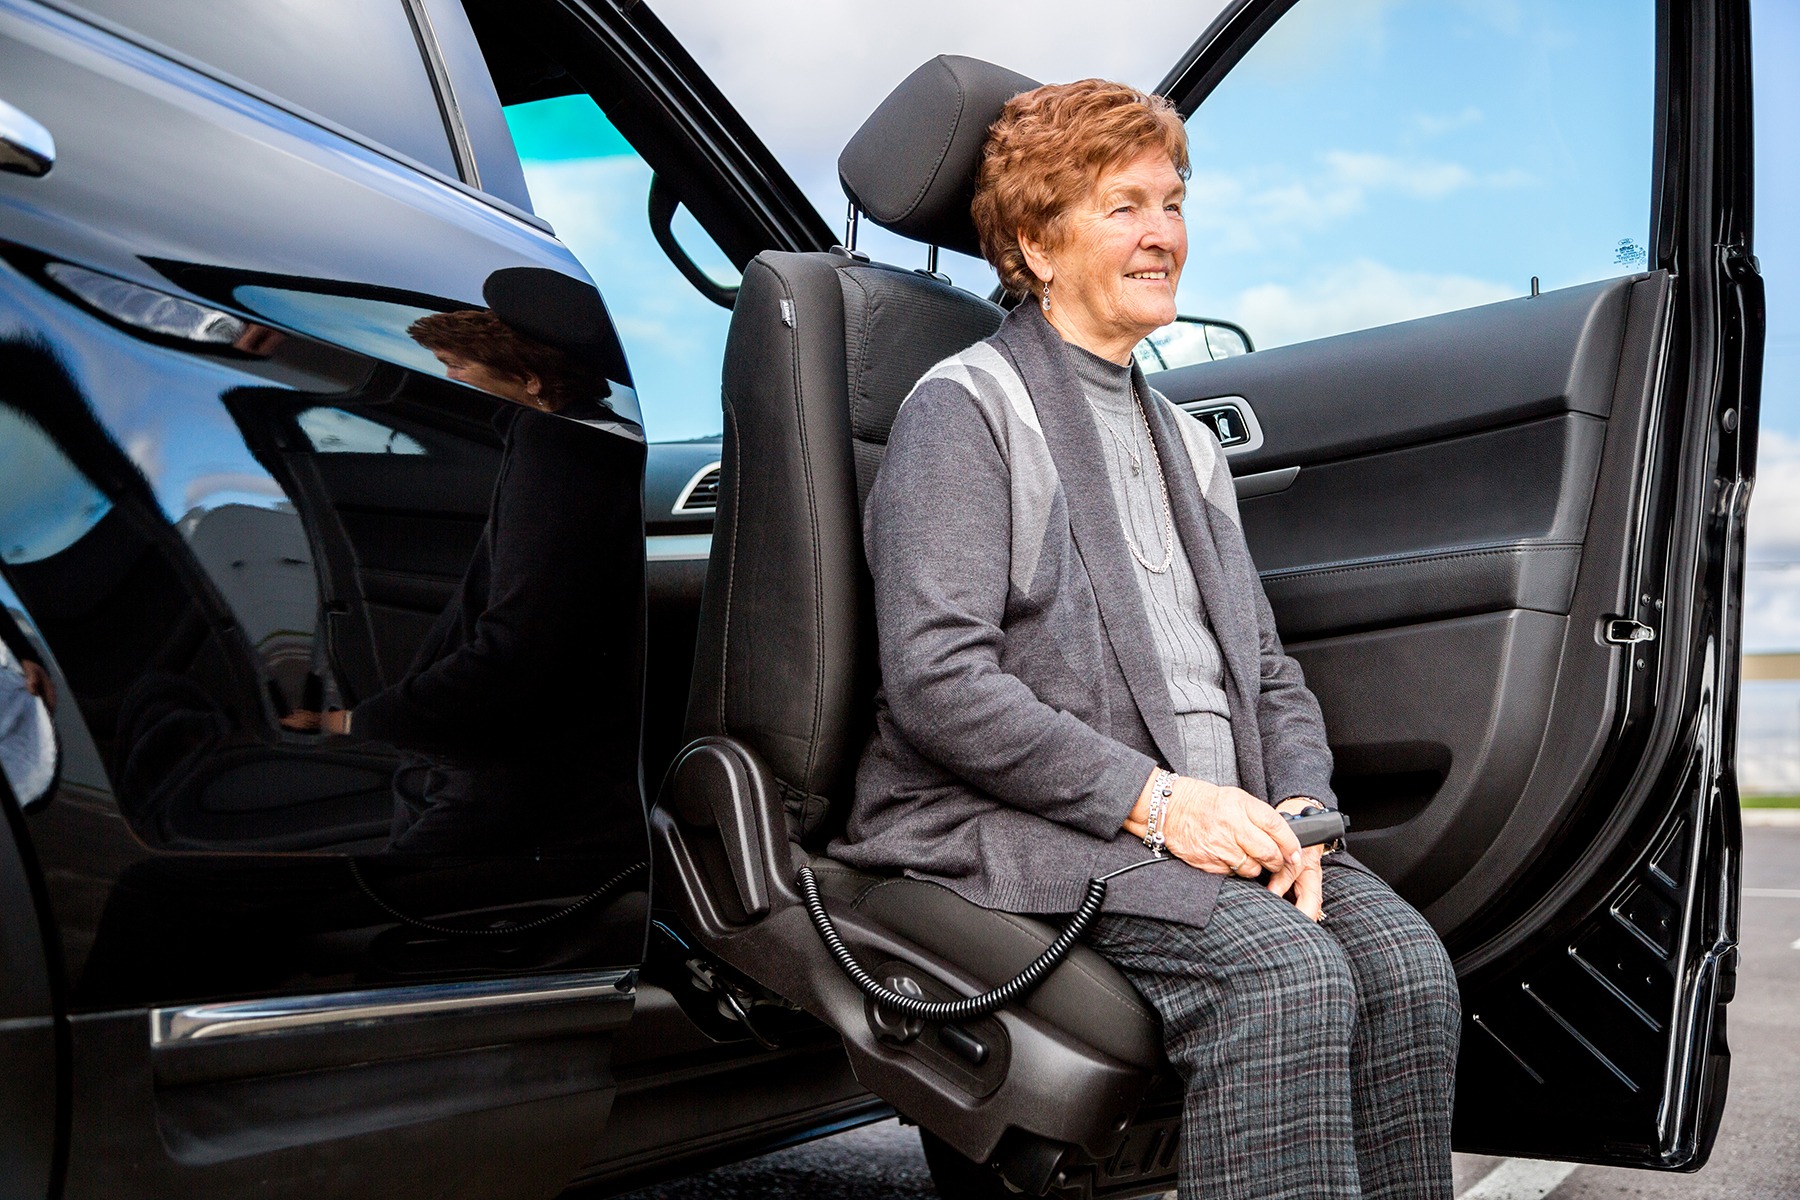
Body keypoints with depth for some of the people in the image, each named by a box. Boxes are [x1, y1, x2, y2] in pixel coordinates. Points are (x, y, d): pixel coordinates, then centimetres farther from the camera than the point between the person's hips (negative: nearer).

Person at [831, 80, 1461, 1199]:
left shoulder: (1187, 441, 25)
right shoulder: (965, 411, -1)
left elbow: (1267, 667, 22)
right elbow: (938, 683, -14)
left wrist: (1298, 807, 0)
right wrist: (1151, 798, -17)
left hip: (1210, 816, 7)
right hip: (1012, 824, -7)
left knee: (1408, 962, -18)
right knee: (1287, 971, -28)